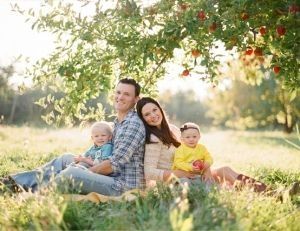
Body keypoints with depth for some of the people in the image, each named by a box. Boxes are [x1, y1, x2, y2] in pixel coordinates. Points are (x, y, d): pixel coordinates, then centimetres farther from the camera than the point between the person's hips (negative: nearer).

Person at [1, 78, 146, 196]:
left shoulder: (133, 124, -15)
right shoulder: (119, 122, 16)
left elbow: (115, 164, -19)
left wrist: (85, 172, -10)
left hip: (123, 187, -10)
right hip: (112, 178, 10)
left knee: (72, 173, -27)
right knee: (66, 159, 9)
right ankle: (16, 182, 4)